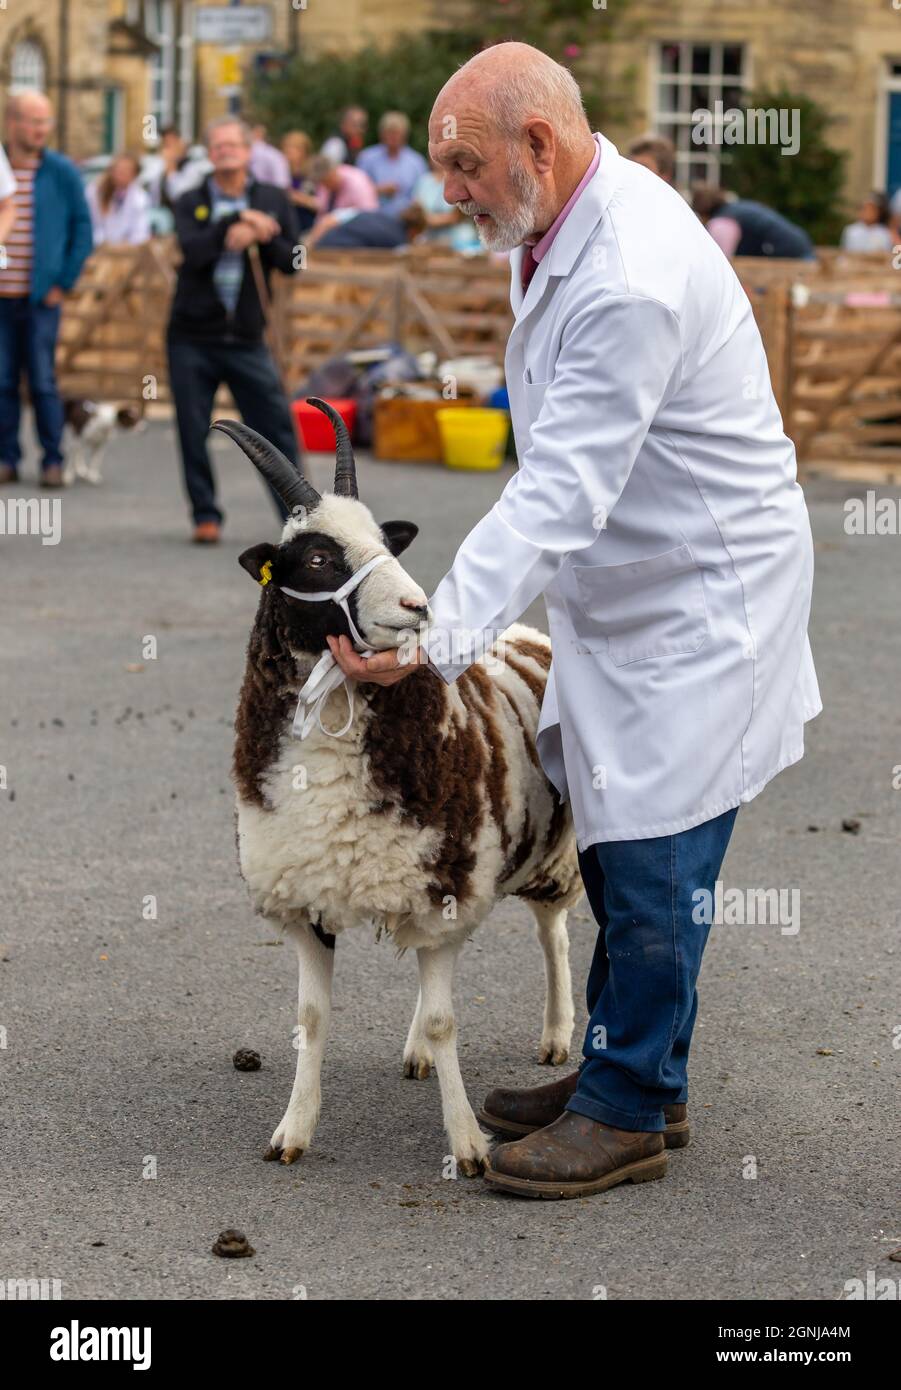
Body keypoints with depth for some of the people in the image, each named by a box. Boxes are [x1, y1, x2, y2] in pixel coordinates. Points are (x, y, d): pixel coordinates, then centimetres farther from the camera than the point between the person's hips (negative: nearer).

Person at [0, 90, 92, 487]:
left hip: (40, 295, -2)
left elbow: (82, 229, 3)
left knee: (42, 381, -2)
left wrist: (64, 283, -2)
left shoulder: (62, 172, -1)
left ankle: (52, 461, 5)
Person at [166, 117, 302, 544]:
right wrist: (238, 222, -17)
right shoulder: (190, 203, 4)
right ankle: (206, 516, 11)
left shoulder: (273, 200, 7)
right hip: (192, 337, 0)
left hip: (246, 338, 0)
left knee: (276, 428, -4)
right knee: (193, 432, 1)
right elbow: (192, 252, -15)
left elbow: (292, 261, 0)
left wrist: (263, 238, -16)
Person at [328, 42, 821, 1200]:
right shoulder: (565, 226, 2)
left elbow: (559, 497, -33)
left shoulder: (632, 282, -30)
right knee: (609, 836, 15)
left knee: (651, 856, -4)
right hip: (623, 586, 10)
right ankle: (627, 1072, 27)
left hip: (701, 596, -10)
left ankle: (629, 1113, 7)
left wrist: (439, 636, -35)